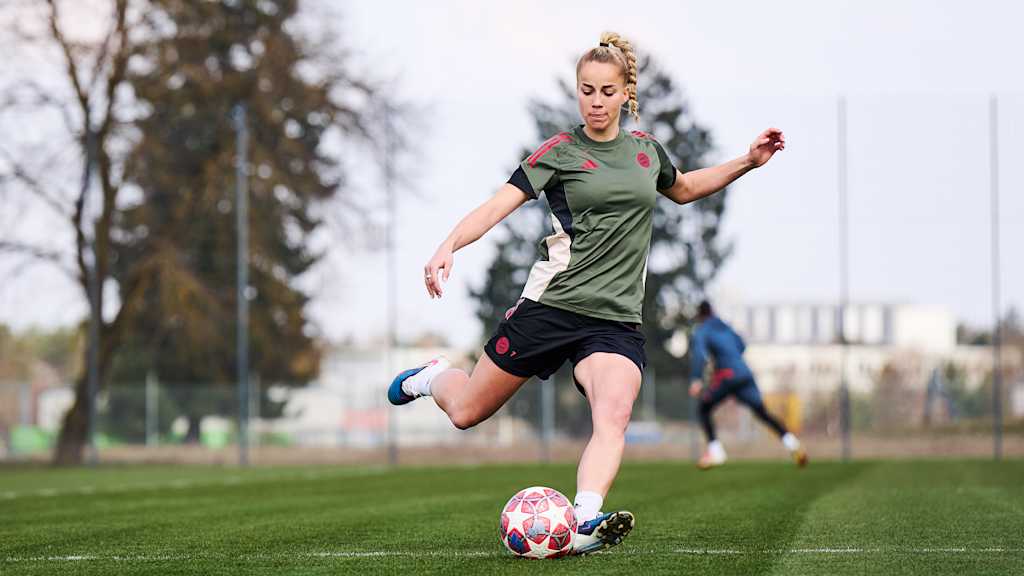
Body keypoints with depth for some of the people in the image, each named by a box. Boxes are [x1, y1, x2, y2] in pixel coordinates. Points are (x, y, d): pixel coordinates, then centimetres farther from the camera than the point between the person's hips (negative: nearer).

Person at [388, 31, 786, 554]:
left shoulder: (646, 149, 12)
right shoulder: (560, 152, -2)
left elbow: (683, 189, 34)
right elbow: (499, 204, -12)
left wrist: (747, 162, 24)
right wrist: (448, 246, -29)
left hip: (617, 320, 2)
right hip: (550, 307, -2)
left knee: (614, 416, -28)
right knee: (466, 412, 9)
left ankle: (585, 522, -44)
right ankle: (432, 376, 45)